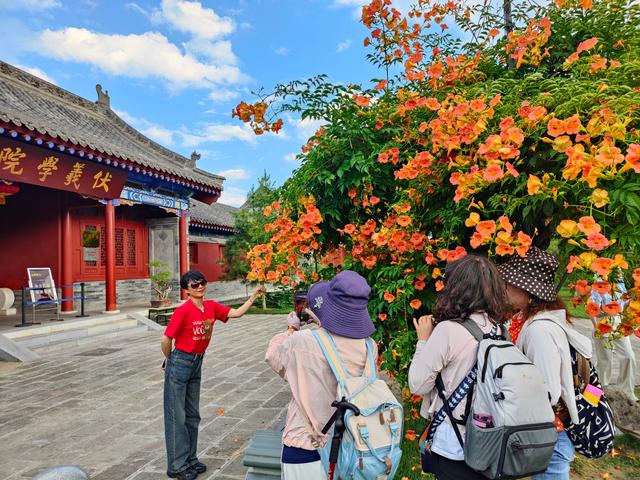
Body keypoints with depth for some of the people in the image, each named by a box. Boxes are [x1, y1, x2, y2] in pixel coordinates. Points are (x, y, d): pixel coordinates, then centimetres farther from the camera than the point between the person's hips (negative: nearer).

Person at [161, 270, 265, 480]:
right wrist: (170, 360, 0)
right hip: (179, 364, -7)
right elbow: (166, 340, -15)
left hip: (197, 364, 7)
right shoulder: (183, 310, -20)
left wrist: (254, 295, -5)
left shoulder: (212, 307, -2)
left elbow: (237, 313, 2)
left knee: (192, 415, 17)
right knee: (177, 416, 5)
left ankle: (190, 459, 32)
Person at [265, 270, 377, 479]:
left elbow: (273, 355, 0)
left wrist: (291, 328, 14)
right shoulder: (369, 349, -13)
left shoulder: (300, 343, -22)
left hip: (305, 451, -3)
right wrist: (321, 325, 13)